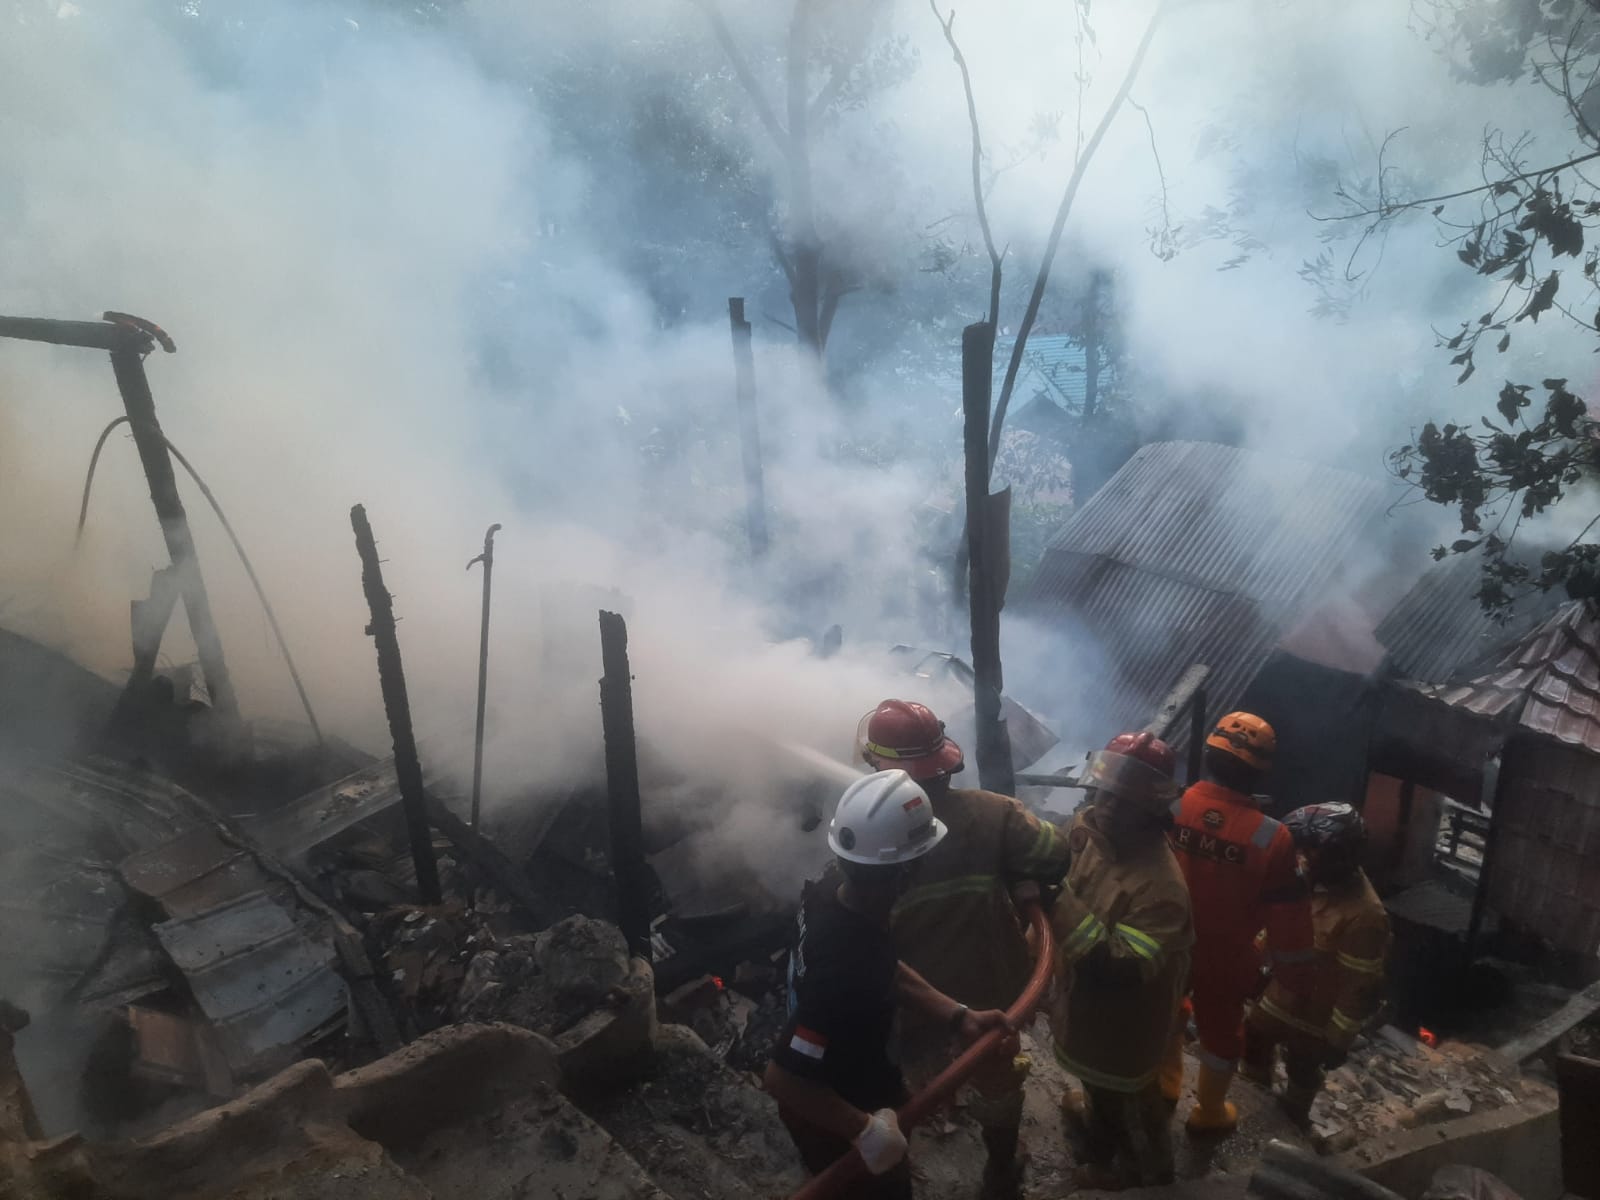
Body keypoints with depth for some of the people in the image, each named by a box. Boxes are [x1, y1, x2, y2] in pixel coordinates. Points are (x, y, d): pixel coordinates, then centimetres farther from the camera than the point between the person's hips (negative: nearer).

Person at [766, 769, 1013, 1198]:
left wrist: (958, 1016, -5)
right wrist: (864, 1129, -26)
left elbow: (888, 971, 1)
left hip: (830, 1088, 7)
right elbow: (782, 1077, -37)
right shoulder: (847, 966, -42)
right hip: (837, 1128, -7)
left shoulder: (832, 891, -17)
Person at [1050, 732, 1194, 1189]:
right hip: (1086, 1002, 7)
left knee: (1126, 1099, 22)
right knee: (1098, 1079, 35)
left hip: (1123, 1021, -7)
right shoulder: (1094, 833, -15)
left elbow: (1123, 970, -41)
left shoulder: (1160, 885, -39)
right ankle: (1098, 1118, 64)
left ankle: (1143, 1169, 50)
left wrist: (1062, 905, -44)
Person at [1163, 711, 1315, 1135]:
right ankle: (1210, 1113, 45)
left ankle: (1165, 1086, 51)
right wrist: (1293, 971, 1)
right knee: (1221, 1034, 23)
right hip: (1226, 960, -2)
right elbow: (1288, 916, -16)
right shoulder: (1272, 839, -26)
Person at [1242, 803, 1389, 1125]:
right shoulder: (1309, 880, -13)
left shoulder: (1365, 916, -34)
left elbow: (1358, 987, -24)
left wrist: (1338, 1041, -16)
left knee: (1302, 1075, 20)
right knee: (1253, 1041, 26)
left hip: (1314, 1018, -6)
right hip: (1277, 996, 6)